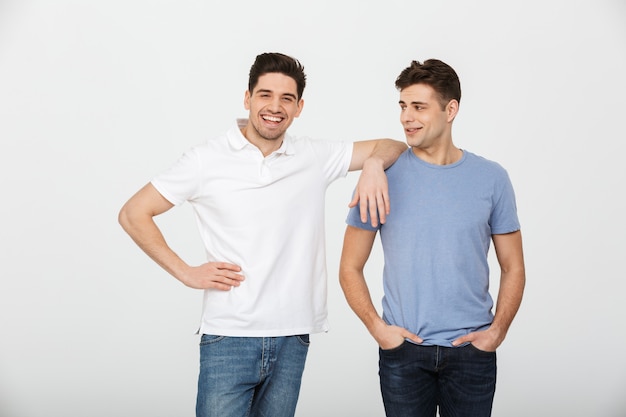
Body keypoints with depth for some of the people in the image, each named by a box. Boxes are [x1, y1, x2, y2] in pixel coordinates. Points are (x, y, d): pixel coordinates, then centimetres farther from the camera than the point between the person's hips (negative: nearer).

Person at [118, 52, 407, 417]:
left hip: (292, 340, 3)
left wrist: (374, 164, -10)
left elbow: (394, 147, 13)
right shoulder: (207, 160, -2)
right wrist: (186, 273, -5)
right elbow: (134, 214, 2)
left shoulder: (315, 158, 6)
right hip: (229, 340, -3)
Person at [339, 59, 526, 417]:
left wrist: (497, 330, -5)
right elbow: (350, 268, 2)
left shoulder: (491, 179, 1)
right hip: (403, 350, 0)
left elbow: (513, 269, 7)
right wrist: (378, 328, -9)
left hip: (472, 350, 1)